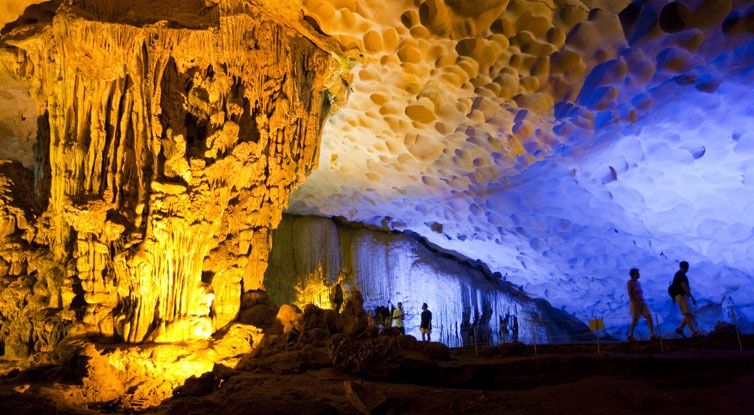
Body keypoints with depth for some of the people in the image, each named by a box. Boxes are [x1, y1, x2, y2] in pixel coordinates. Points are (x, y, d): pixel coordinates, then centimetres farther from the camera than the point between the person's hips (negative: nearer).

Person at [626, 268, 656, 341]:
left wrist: (642, 301, 8)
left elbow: (640, 293, 17)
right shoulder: (629, 283, -9)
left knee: (649, 316, -2)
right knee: (635, 319, -1)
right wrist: (635, 302, -21)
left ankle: (652, 335, 0)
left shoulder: (638, 282, 14)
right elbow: (630, 294, -15)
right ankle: (630, 335, 12)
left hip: (642, 302, 7)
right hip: (635, 303, -7)